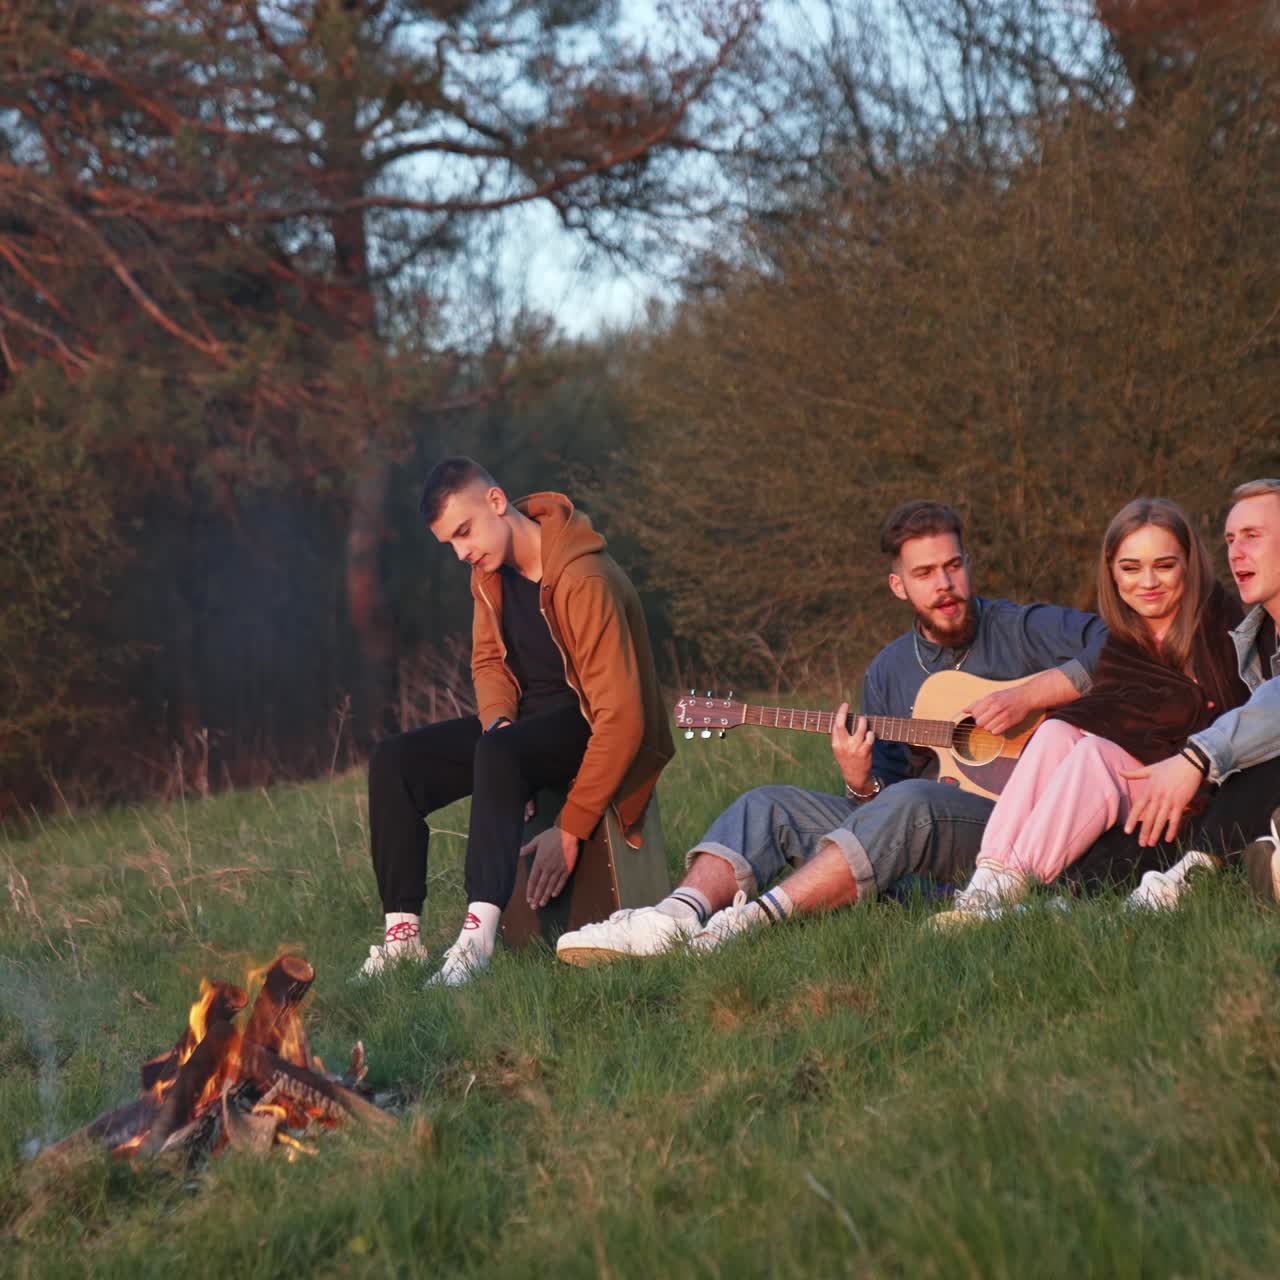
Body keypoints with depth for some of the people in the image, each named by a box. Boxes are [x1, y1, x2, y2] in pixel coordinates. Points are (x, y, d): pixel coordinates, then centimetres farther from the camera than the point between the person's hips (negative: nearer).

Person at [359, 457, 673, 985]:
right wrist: (496, 720, -10)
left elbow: (622, 717, -28)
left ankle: (478, 936, -45)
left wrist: (571, 830, -29)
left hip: (592, 730, -8)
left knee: (499, 754, -38)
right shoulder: (489, 571, 0)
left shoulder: (583, 580, -26)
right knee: (394, 761, -9)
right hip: (528, 719, 8)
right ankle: (403, 932, -13)